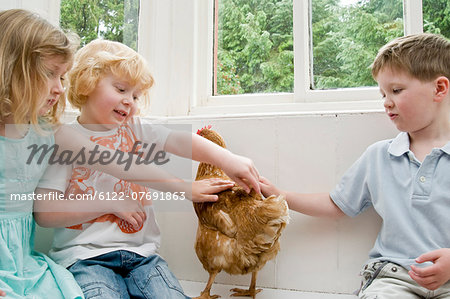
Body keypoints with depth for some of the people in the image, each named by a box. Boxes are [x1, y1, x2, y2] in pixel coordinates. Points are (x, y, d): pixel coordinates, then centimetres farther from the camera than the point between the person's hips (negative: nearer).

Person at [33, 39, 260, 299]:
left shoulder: (136, 130, 12)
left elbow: (181, 141, -7)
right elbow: (45, 213, -7)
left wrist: (228, 159, -24)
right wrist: (111, 203, -9)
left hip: (141, 252, 4)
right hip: (85, 255, -3)